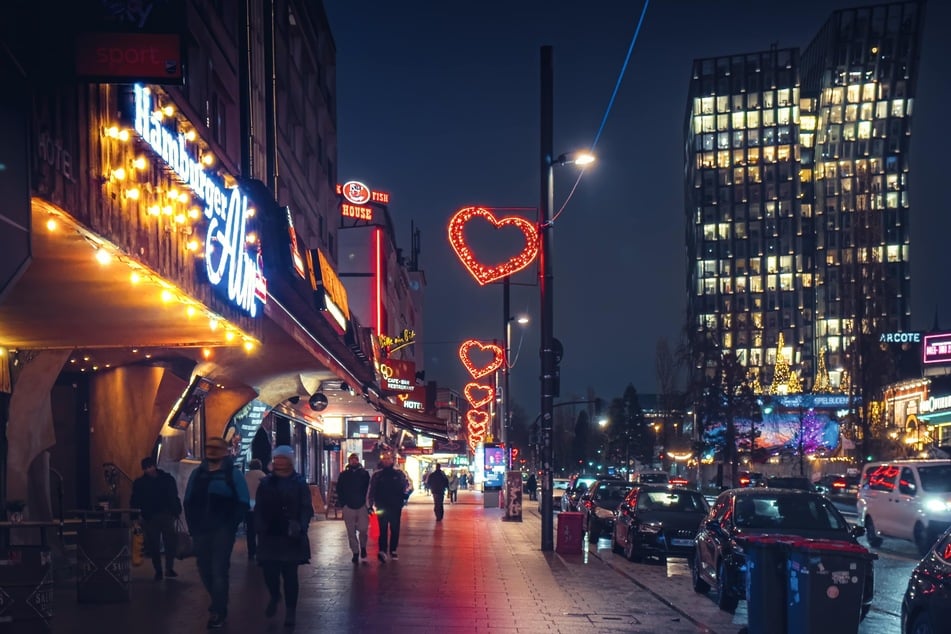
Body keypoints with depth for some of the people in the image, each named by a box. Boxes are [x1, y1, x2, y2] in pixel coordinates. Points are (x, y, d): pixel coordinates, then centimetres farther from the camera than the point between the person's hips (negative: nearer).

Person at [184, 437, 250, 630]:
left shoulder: (232, 473, -1)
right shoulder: (197, 474, 12)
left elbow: (243, 503, -4)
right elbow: (189, 502, 15)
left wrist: (232, 525, -12)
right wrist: (192, 525, 5)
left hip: (223, 530, -5)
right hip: (201, 530, 5)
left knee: (218, 570, -8)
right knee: (205, 570, 8)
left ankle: (218, 612, -1)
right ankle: (219, 605, 27)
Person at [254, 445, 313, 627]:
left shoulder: (299, 483, 1)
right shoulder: (266, 483, 8)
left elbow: (306, 509, -4)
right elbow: (259, 509, 7)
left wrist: (300, 527, -19)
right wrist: (260, 528, -7)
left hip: (291, 537, -2)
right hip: (269, 536, 2)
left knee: (290, 574, 1)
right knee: (269, 571, 2)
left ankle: (290, 610, 13)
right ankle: (274, 596, 33)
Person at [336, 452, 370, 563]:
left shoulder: (364, 474, 6)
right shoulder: (343, 475, 6)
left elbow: (369, 489, 7)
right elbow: (339, 491, 9)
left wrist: (367, 502, -1)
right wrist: (343, 503, 1)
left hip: (362, 506, -1)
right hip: (348, 507, 1)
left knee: (363, 529, -9)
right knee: (351, 532, 2)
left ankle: (363, 547, 17)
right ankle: (355, 553, 12)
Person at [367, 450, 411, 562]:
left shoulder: (399, 474, 4)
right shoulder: (377, 475, 3)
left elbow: (408, 486, 8)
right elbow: (371, 491, 3)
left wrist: (405, 496, -11)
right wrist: (370, 505, -3)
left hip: (396, 507, 2)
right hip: (382, 507, -2)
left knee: (395, 530, 7)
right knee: (383, 529, -10)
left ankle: (393, 550, 18)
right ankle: (382, 551, -19)